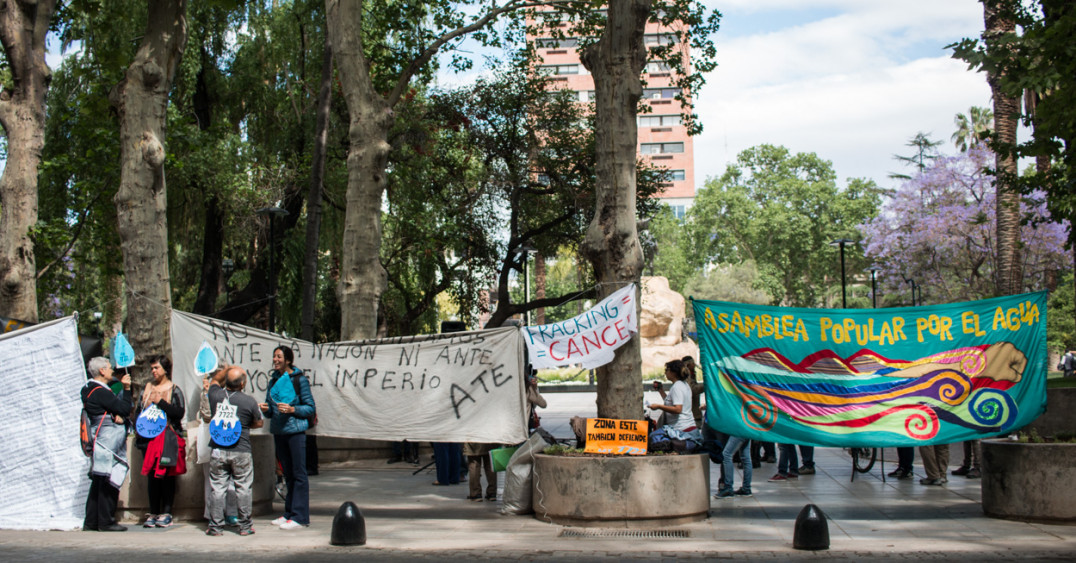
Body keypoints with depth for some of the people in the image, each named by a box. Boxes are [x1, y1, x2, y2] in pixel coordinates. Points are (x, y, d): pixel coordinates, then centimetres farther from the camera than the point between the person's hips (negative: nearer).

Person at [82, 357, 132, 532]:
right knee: (108, 482, -6)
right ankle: (105, 521, -3)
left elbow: (115, 407, 14)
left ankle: (91, 521, 16)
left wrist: (119, 416, -7)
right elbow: (125, 409, -14)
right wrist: (126, 389, -4)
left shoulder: (91, 388, 17)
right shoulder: (100, 391, -15)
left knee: (99, 482, 12)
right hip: (108, 442, -10)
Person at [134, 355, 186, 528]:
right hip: (149, 437, 4)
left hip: (168, 438, -4)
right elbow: (139, 409, 18)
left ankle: (166, 514, 3)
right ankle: (153, 514, 8)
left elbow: (180, 412, -12)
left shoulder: (174, 390, -1)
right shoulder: (147, 388, 13)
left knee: (167, 475, -2)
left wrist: (160, 402, -15)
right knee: (151, 476, 3)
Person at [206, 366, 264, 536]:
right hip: (241, 451, -2)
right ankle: (245, 526, 11)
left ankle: (215, 526, 11)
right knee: (243, 489, 7)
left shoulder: (215, 395, -3)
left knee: (217, 489, 8)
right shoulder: (249, 401, -10)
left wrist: (228, 370, 21)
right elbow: (259, 423, 5)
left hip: (218, 450, 3)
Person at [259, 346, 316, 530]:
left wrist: (292, 409, -18)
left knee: (298, 474, -4)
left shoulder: (299, 380, -5)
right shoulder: (274, 380, 12)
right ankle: (289, 513, 19)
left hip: (295, 430, -6)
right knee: (287, 474, 13)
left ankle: (300, 517, -3)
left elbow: (311, 408, -5)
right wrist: (266, 409, -3)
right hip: (278, 431, 6)